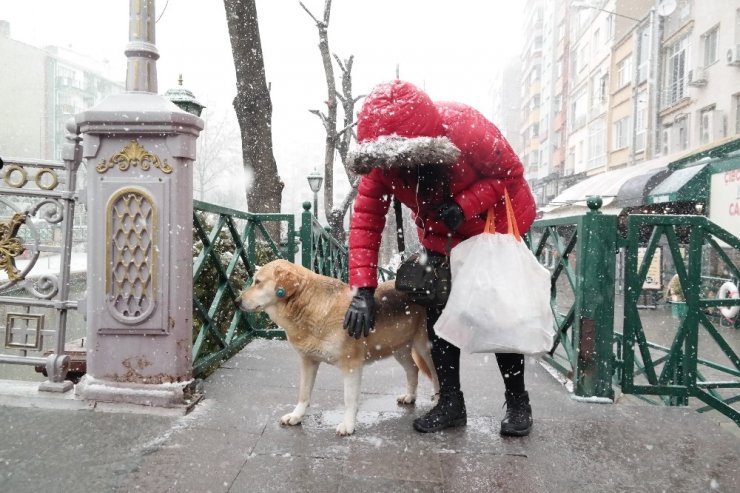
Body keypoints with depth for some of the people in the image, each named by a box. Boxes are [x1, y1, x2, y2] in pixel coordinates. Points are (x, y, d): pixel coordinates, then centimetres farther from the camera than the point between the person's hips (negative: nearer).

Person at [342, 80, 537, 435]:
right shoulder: (381, 156, -25)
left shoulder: (467, 129, -36)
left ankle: (518, 401, 16)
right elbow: (366, 219, -24)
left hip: (496, 226, -3)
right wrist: (363, 289, -31)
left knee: (501, 315, -2)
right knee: (438, 314, 1)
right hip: (441, 237, 4)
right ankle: (450, 403, 14)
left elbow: (510, 173, -22)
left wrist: (465, 205, -38)